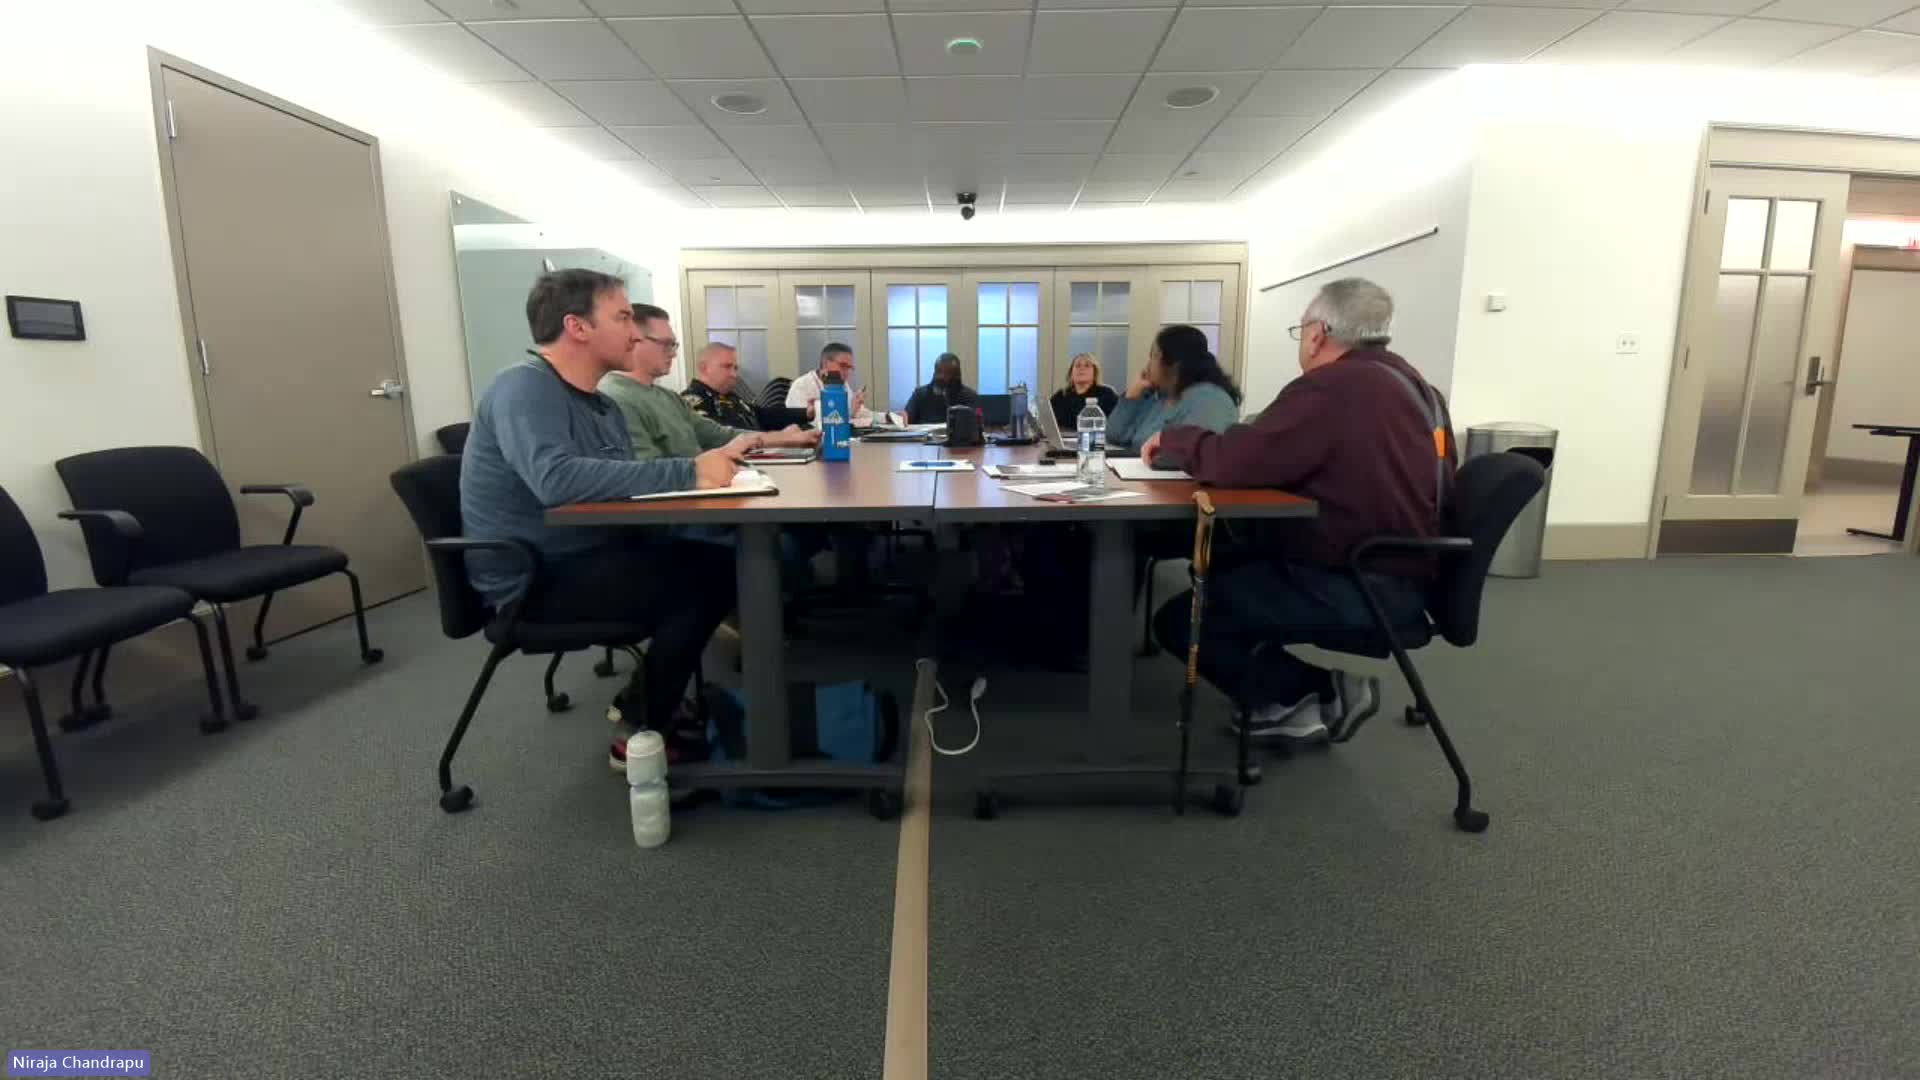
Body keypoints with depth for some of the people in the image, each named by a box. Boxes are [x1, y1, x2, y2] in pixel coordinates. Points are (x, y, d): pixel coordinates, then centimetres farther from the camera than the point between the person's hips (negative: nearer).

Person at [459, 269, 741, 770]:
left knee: (721, 566, -3)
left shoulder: (600, 402, 11)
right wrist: (688, 472, -34)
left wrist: (706, 465, -14)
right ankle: (643, 736, -2)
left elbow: (624, 484, 5)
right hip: (534, 581, -9)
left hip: (593, 555, 9)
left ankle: (651, 700, 12)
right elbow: (557, 478, -35)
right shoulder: (525, 386, -17)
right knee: (699, 583, -21)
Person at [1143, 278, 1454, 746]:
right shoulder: (1413, 383, 11)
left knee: (1179, 619, -5)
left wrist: (1173, 439, -4)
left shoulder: (1332, 388, -19)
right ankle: (1313, 688, 15)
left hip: (1363, 587, -10)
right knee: (1220, 564, 22)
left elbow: (1233, 462, -23)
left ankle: (1308, 697, 5)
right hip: (1399, 570, 10)